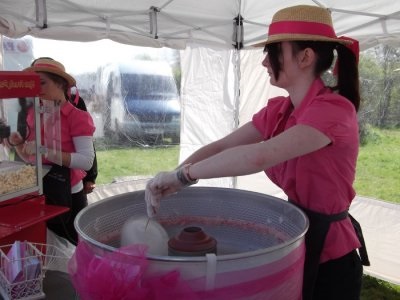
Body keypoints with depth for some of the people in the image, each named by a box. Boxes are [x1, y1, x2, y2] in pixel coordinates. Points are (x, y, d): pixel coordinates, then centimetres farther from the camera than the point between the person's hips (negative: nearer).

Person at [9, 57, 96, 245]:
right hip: (38, 193, 5)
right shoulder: (33, 114, 4)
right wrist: (18, 144, -6)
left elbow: (87, 161, -25)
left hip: (68, 196, -5)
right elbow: (30, 158, 13)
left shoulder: (77, 116, -13)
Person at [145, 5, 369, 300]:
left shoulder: (333, 109, -25)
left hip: (329, 254, -7)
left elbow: (259, 157, -38)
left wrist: (183, 174, -28)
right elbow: (220, 147, -1)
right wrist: (171, 179, -16)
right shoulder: (278, 110, 1)